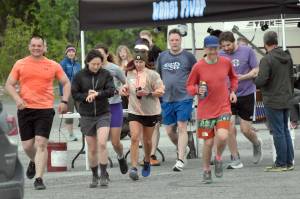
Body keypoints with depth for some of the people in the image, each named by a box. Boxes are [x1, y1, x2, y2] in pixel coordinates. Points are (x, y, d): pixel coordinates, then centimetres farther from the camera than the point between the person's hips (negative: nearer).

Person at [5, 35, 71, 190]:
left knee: (41, 144, -12)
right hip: (25, 109, 2)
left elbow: (66, 83, 15)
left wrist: (64, 101, 1)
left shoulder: (53, 66, 5)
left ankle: (39, 179, -10)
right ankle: (34, 162, 42)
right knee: (27, 145, 7)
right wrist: (17, 99, -11)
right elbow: (9, 85, 7)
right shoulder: (20, 64, 6)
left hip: (45, 109, -2)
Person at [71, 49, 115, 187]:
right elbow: (74, 94, 0)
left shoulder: (105, 74, 0)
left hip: (103, 114, -1)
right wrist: (86, 96, -17)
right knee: (92, 149, 6)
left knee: (102, 144, -17)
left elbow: (111, 91, -8)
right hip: (87, 116, 1)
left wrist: (97, 94, -22)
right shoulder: (80, 76, 0)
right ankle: (95, 176, 20)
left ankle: (104, 175, -10)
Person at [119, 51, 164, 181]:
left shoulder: (152, 75, -10)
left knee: (147, 140, 12)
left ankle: (147, 161, 40)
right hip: (134, 111, 2)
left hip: (150, 112, -2)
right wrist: (125, 90, 1)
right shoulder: (130, 74, 4)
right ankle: (134, 167, -18)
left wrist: (148, 93, -24)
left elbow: (161, 91, -11)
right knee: (135, 138, -14)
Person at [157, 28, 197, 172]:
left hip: (184, 98, -4)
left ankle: (180, 160, -8)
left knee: (182, 127, -10)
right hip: (167, 99, 4)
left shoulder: (188, 57, -1)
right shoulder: (162, 57, 9)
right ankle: (183, 149, 34)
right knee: (169, 130, 8)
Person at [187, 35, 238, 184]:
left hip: (223, 108, 1)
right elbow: (189, 86, 3)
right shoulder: (198, 67, -7)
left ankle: (218, 158, 11)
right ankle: (206, 171, 23)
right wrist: (197, 90, -18)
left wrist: (233, 91, 6)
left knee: (222, 137, -20)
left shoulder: (226, 63, 0)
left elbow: (233, 77, 20)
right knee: (208, 142, 2)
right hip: (205, 110, -1)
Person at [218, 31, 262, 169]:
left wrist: (242, 77, -17)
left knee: (246, 129, 1)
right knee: (230, 128, -9)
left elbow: (256, 71, -3)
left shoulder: (247, 51, -4)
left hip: (246, 94, -2)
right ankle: (235, 160, 3)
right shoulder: (220, 55, 2)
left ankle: (257, 144, 35)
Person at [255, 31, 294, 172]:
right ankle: (289, 162, 18)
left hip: (272, 101, -7)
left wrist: (255, 82, -2)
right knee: (285, 131, 15)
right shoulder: (287, 57, 7)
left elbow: (261, 80, -24)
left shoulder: (267, 60, -17)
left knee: (278, 132, -3)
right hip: (286, 99, 7)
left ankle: (281, 163, 1)